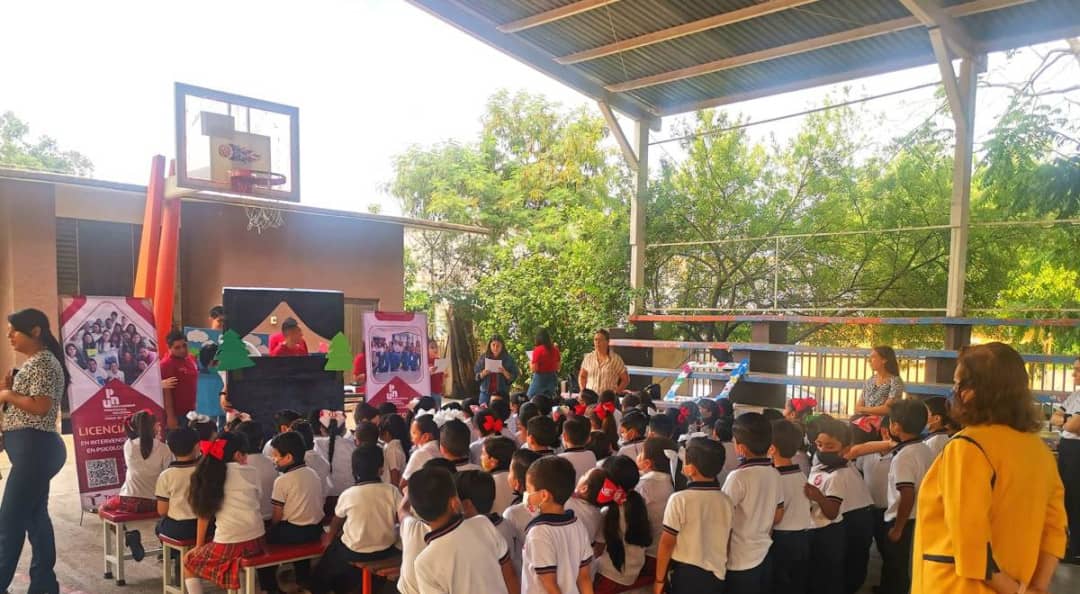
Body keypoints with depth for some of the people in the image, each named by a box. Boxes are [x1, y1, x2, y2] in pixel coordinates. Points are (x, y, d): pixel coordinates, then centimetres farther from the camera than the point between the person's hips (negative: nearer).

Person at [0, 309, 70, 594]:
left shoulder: (42, 362, -13)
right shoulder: (34, 362, 19)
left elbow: (41, 407, -22)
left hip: (34, 447, -11)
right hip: (32, 447, 11)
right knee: (34, 515, 12)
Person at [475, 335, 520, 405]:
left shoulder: (508, 359, 1)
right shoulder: (483, 358, 6)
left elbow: (513, 378, -1)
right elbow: (477, 376, 9)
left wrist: (504, 372, -18)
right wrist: (483, 374, -12)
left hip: (501, 394, -2)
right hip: (485, 393, 2)